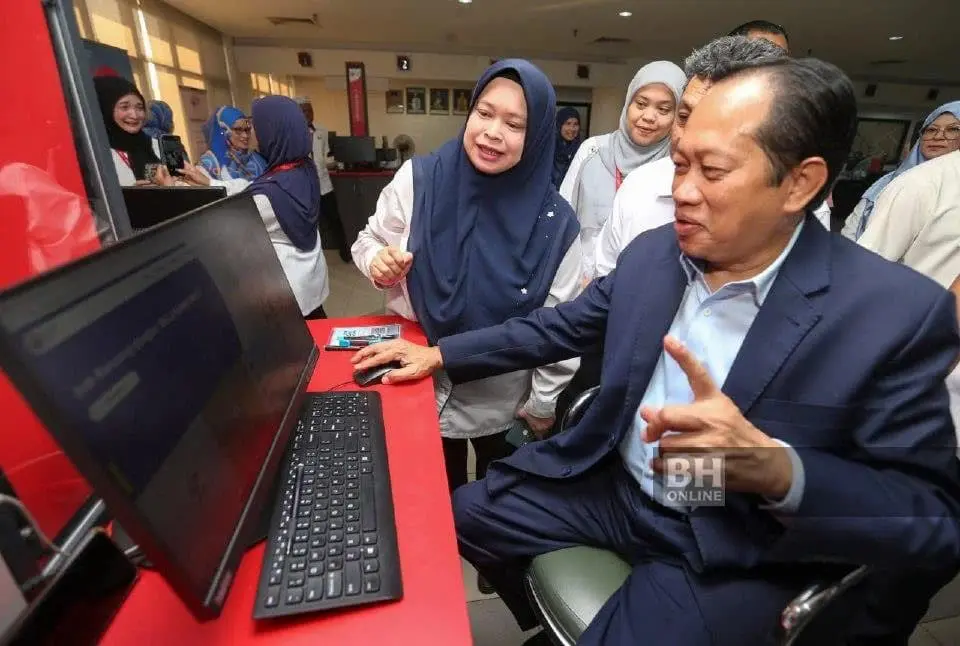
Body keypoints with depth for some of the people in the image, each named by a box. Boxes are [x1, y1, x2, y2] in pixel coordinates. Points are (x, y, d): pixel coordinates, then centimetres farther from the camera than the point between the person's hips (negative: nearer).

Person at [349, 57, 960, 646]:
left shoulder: (898, 313, -17)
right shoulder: (651, 251, -4)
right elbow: (560, 325, 5)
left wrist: (775, 468, -34)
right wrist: (439, 354, 3)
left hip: (732, 552, -3)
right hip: (605, 483, 5)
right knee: (444, 515, 9)